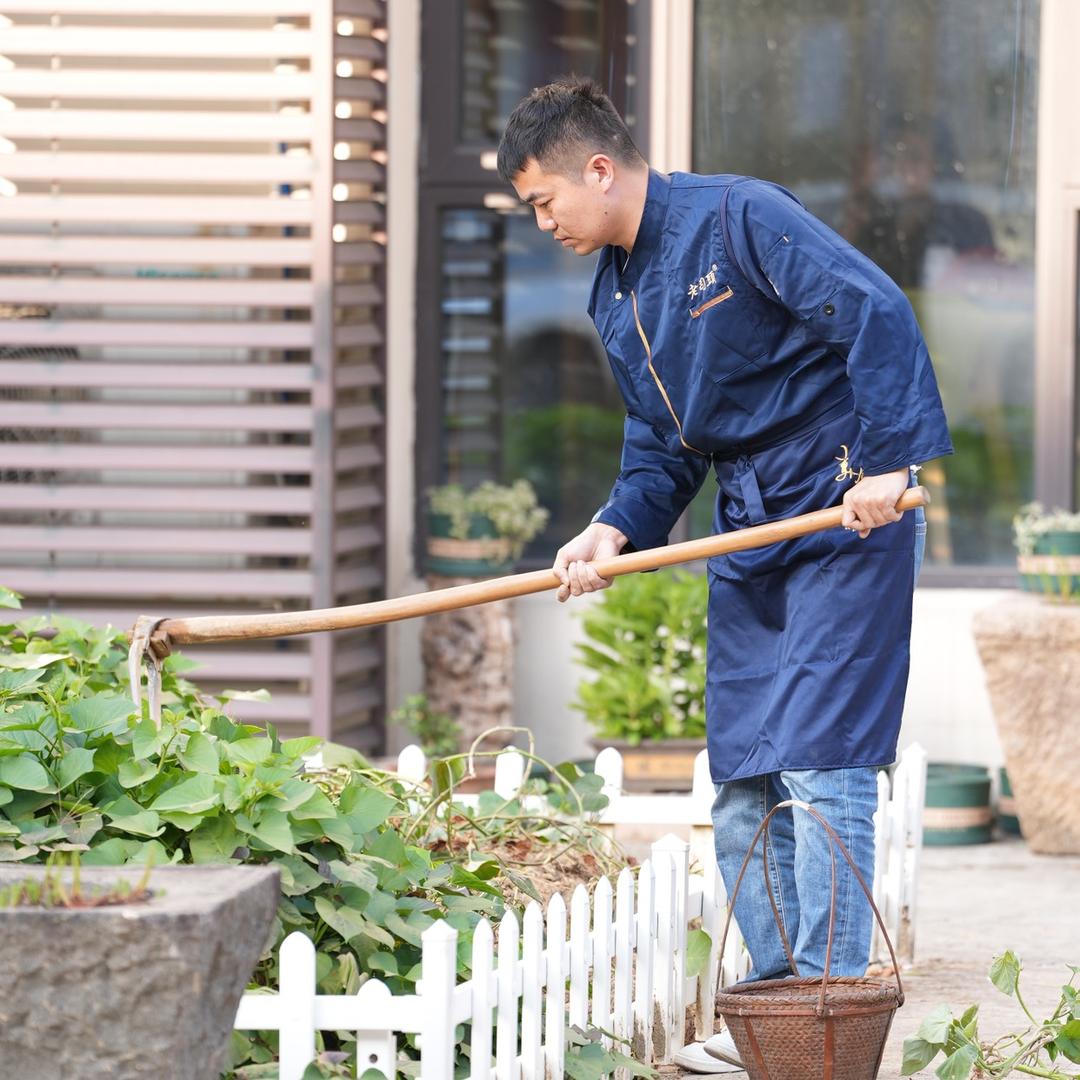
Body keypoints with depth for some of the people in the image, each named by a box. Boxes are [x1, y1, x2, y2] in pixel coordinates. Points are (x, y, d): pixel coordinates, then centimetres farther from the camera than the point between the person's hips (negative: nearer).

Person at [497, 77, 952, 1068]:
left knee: (820, 765, -12)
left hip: (847, 522, -9)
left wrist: (890, 461, -28)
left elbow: (877, 315, -21)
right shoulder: (615, 298, 14)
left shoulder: (738, 218, -13)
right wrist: (615, 529, -1)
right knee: (745, 789, 8)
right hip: (750, 546, 9)